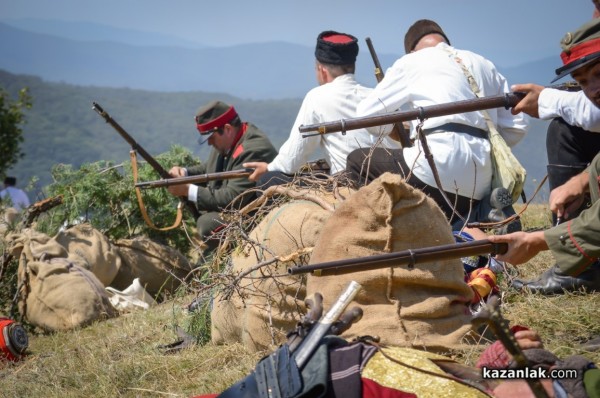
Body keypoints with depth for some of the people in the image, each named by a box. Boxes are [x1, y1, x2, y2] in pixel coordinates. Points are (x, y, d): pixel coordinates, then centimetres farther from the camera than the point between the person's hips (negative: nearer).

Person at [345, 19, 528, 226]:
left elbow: (366, 114, 13)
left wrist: (394, 129, 32)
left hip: (439, 166, -6)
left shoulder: (411, 62, 12)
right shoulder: (485, 65, 25)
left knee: (358, 162, 10)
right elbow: (517, 128, 18)